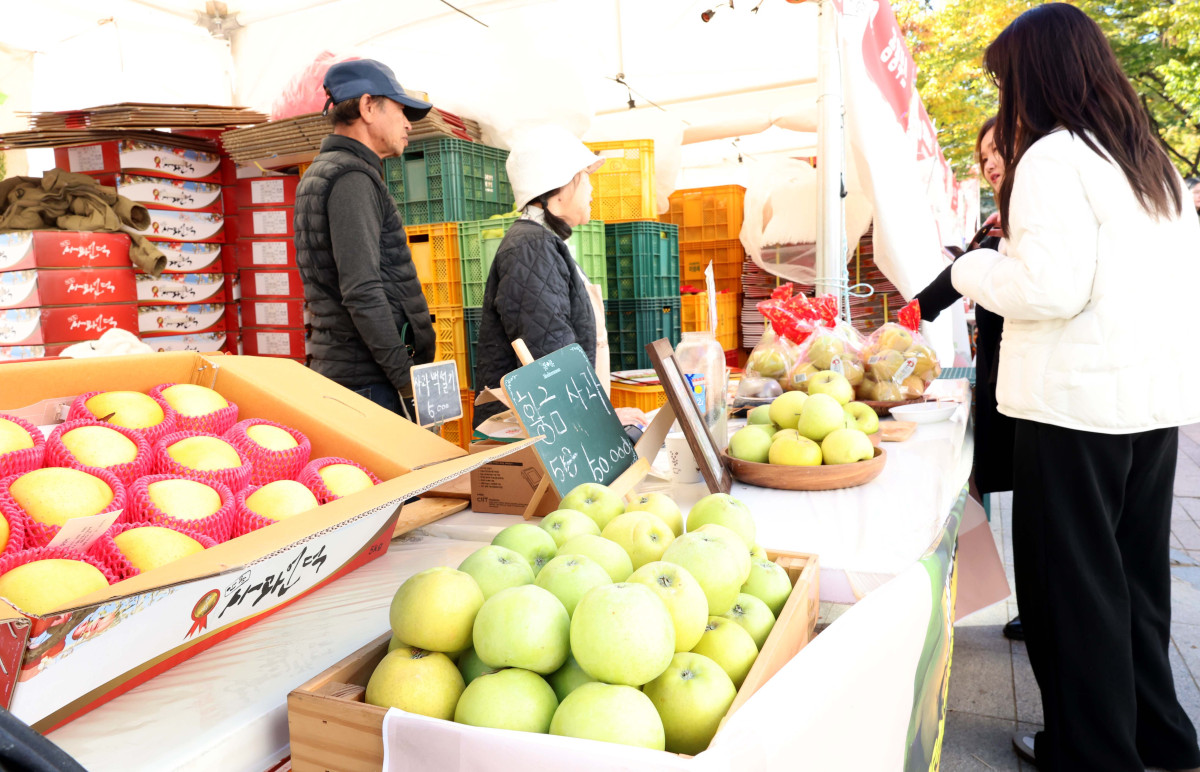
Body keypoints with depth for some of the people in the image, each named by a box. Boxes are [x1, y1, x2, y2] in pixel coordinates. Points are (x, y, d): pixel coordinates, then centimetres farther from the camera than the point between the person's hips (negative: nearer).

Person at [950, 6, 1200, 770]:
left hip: (1078, 400, -8)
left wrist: (973, 269, -3)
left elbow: (1052, 287, -19)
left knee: (1071, 579, 4)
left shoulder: (1052, 158, -10)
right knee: (1136, 574, 19)